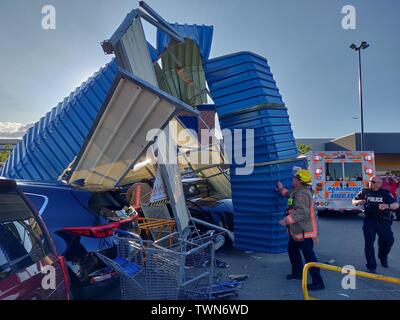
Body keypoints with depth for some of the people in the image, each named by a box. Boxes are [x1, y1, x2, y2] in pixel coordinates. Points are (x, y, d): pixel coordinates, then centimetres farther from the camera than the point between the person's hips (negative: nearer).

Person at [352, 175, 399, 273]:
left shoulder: (385, 193, -1)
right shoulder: (364, 192, 2)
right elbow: (354, 201, 9)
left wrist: (387, 206, -28)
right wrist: (358, 201, -15)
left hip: (383, 221, 1)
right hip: (369, 221, 0)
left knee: (389, 240, 4)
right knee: (369, 243, -3)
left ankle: (383, 257, 36)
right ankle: (371, 267, 6)